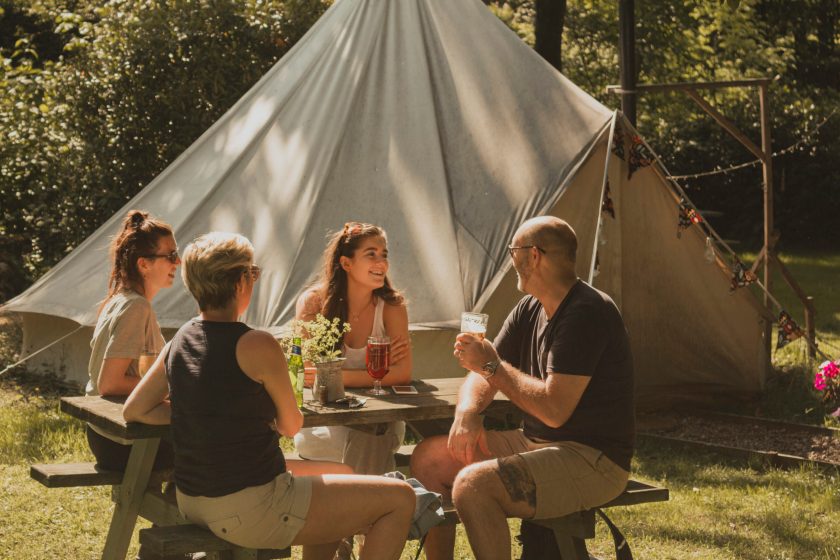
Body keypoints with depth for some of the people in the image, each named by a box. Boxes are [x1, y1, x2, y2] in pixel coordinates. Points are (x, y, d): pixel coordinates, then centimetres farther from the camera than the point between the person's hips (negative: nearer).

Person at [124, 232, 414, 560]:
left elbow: (134, 410, 12)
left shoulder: (179, 342, 4)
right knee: (399, 499, 1)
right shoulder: (257, 346, -18)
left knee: (341, 474, 30)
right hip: (251, 509, -9)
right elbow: (291, 426, -5)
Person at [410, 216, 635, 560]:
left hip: (594, 460, -10)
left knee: (472, 485, -30)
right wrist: (467, 411, -10)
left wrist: (494, 366, -16)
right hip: (535, 442, 10)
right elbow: (483, 375, 14)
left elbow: (554, 409, -27)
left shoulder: (587, 313, -20)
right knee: (428, 458, 7)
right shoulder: (530, 310, 10)